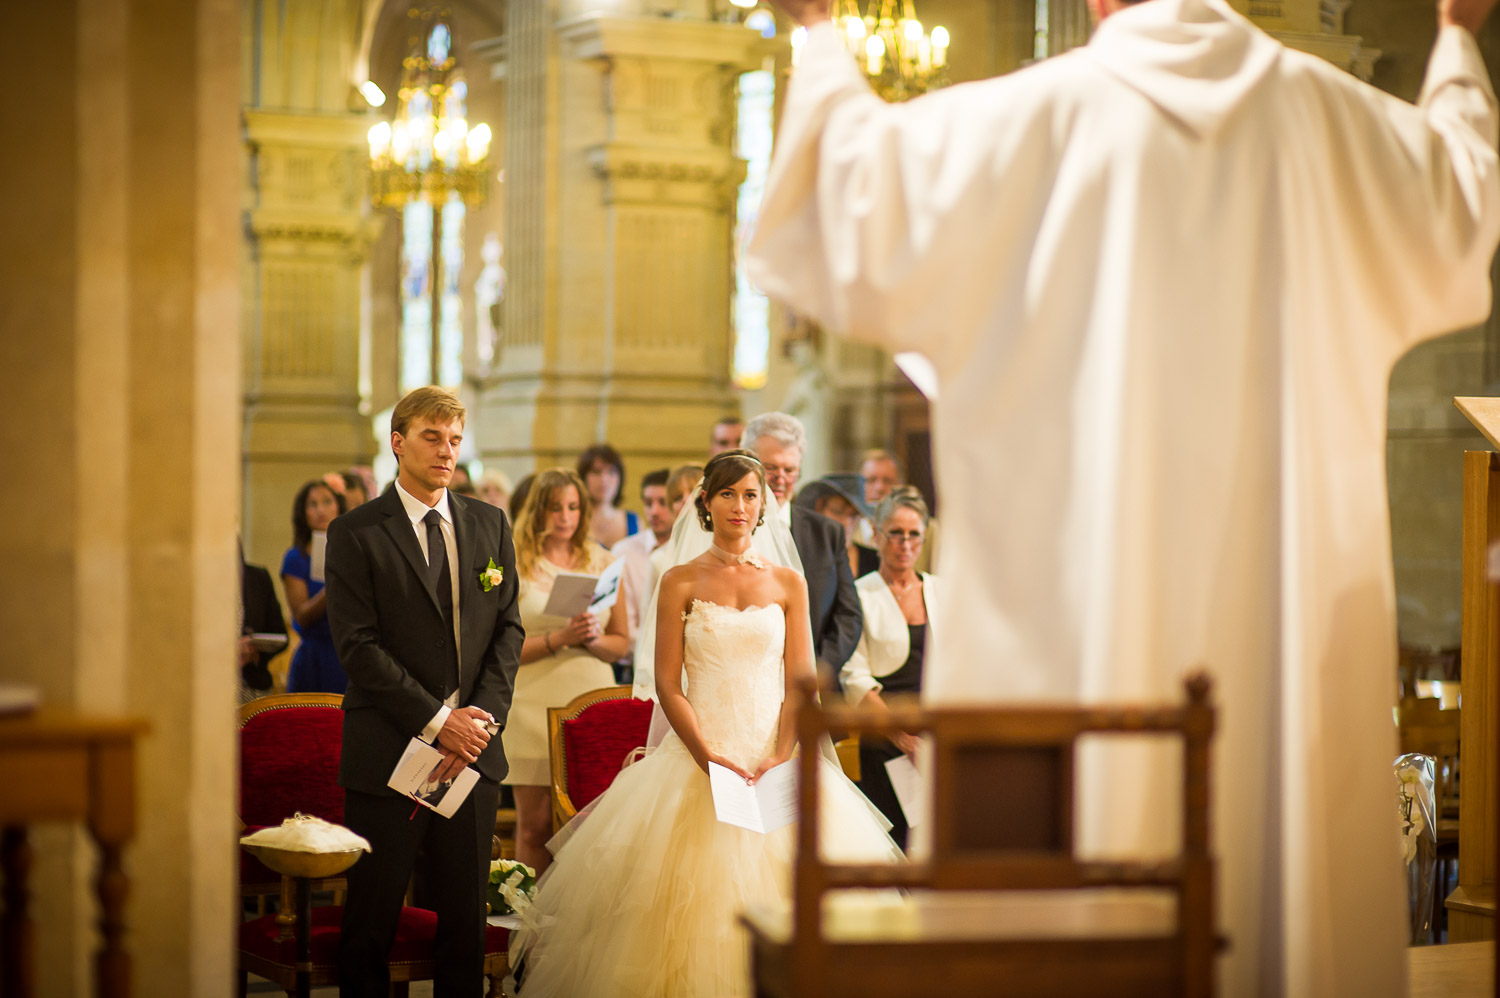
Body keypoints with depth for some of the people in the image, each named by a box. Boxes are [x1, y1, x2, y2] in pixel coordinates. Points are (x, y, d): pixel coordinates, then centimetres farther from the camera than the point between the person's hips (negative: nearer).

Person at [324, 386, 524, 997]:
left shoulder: (489, 525, 11)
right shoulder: (355, 534, -4)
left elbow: (508, 627, 8)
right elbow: (359, 647, -10)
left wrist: (482, 717, -6)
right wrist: (438, 721, -14)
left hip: (474, 750, 4)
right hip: (386, 755, -4)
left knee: (466, 917, 7)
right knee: (372, 918, 3)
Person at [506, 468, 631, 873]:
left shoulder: (604, 563, 11)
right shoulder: (513, 566, 3)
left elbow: (621, 642, 13)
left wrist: (593, 640, -8)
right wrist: (559, 639, -14)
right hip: (534, 706, -2)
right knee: (535, 824, 0)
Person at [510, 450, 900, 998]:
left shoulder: (788, 584, 8)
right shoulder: (681, 582, 4)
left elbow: (800, 685, 4)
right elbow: (668, 685, -1)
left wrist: (780, 758, -11)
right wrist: (707, 756, -13)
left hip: (773, 755, 1)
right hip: (697, 755, -1)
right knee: (692, 898, -7)